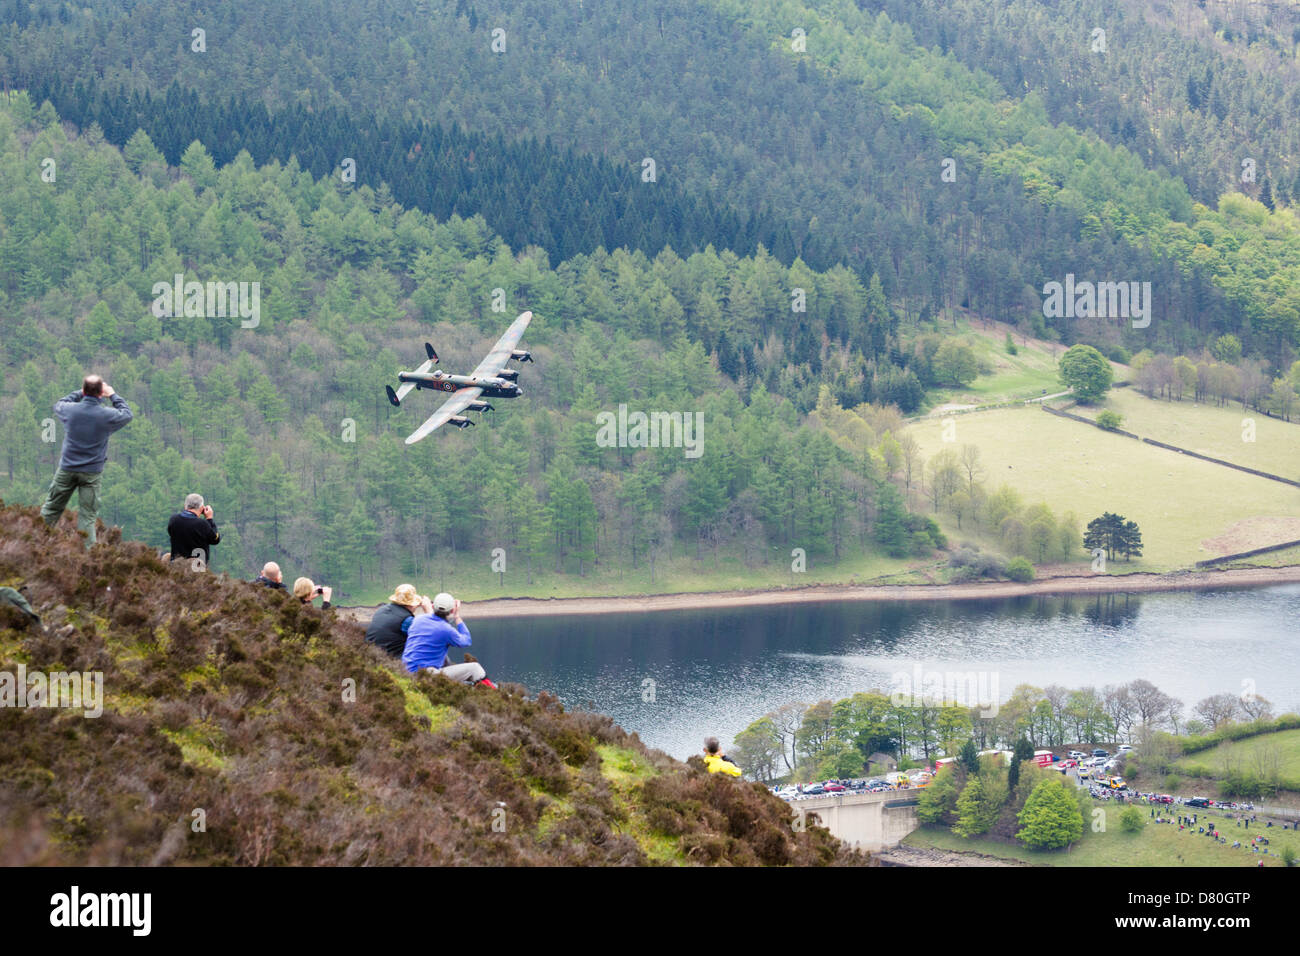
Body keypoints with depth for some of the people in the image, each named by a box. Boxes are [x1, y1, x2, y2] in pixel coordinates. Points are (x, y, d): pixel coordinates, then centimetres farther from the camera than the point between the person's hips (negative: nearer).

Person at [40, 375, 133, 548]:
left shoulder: (70, 409, -8)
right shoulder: (107, 415, -12)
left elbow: (58, 405, 18)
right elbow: (127, 414, 9)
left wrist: (80, 393, 20)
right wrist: (113, 396, 17)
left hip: (67, 469, 2)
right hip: (92, 473, -2)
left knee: (51, 509, 14)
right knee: (87, 517, 1)